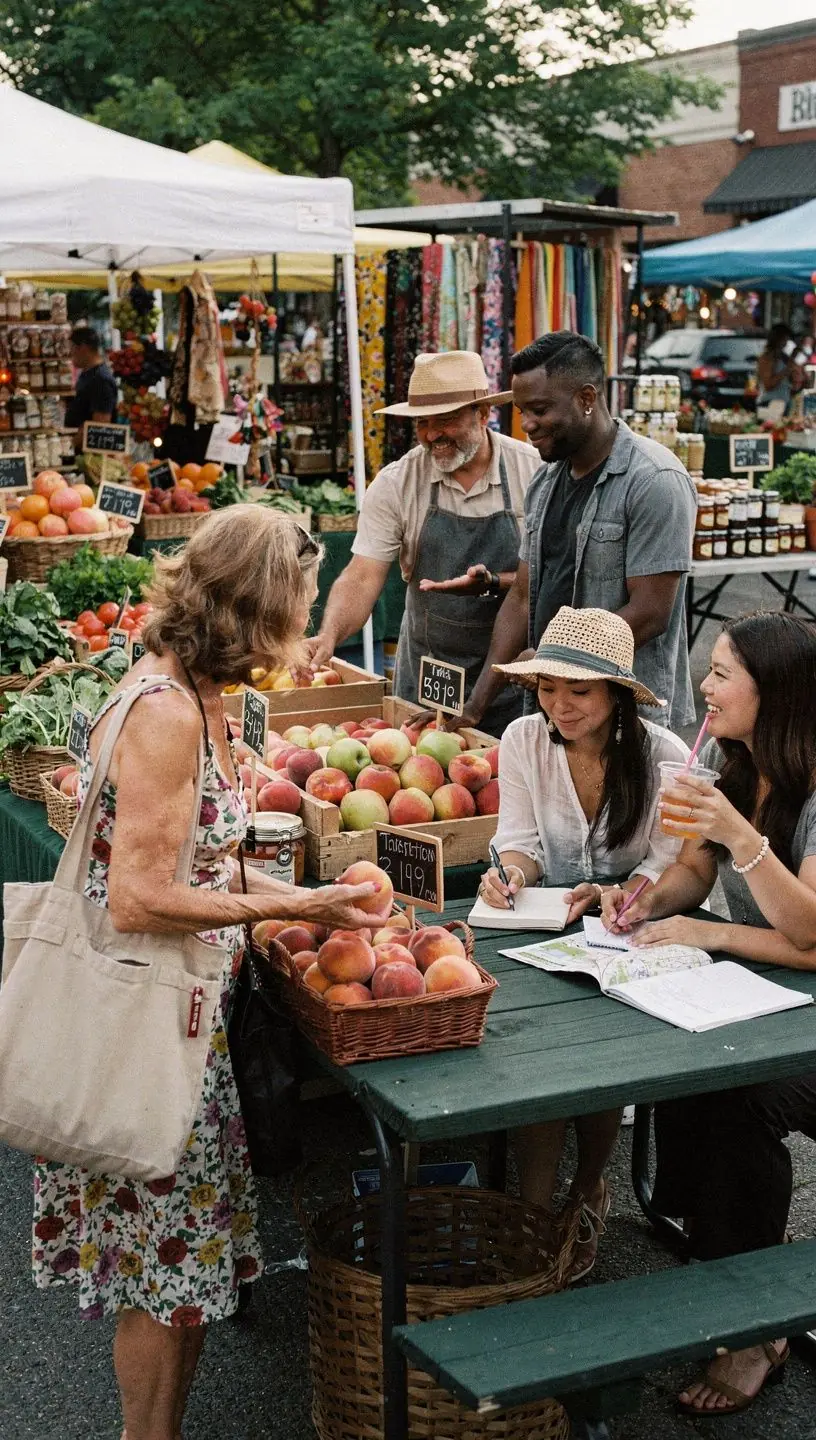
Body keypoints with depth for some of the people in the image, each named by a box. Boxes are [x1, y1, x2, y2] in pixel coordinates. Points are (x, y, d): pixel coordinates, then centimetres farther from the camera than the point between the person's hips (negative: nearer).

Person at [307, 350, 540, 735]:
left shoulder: (533, 470, -9)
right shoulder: (396, 484, -6)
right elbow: (362, 577, -10)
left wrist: (492, 584, -25)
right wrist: (328, 637, -28)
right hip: (426, 677, 1)